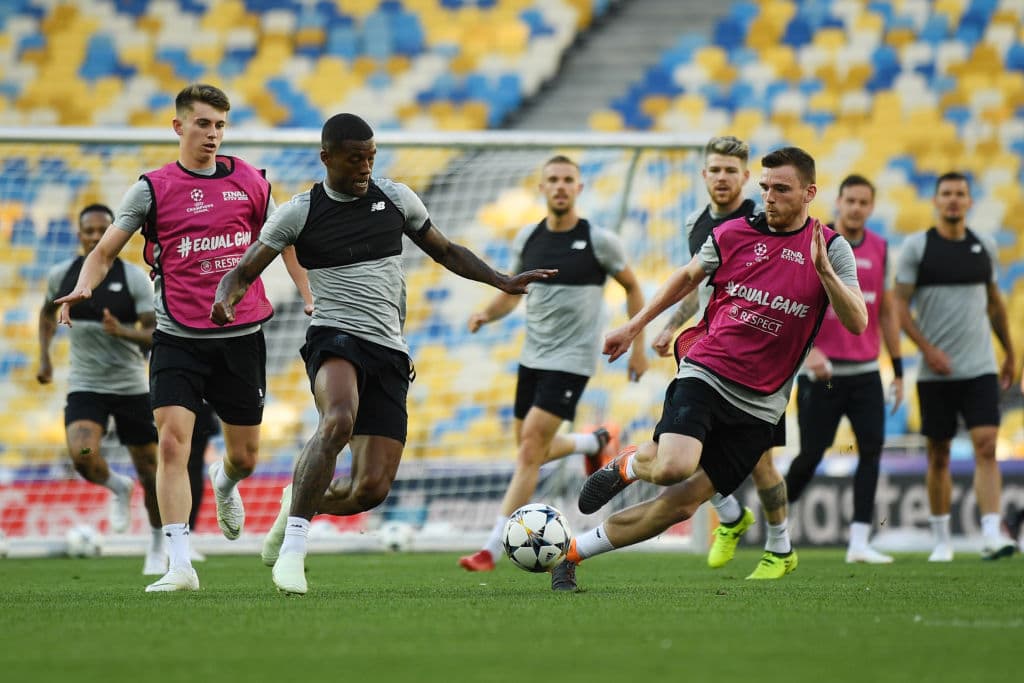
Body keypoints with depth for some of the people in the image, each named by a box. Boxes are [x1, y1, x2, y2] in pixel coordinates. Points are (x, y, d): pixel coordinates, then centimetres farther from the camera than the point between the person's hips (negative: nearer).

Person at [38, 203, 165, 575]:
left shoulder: (135, 277, -9)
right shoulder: (61, 275, 0)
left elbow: (155, 335, -12)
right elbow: (48, 312, 23)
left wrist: (123, 332, -31)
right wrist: (44, 356, 14)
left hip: (131, 386, -1)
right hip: (85, 387, 1)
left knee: (149, 469, 5)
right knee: (82, 456, -25)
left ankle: (158, 547, 28)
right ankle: (118, 488, 9)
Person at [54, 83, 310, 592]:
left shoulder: (251, 182, 7)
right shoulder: (153, 188, -1)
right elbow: (106, 250, 0)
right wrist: (83, 287, -19)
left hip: (241, 335, 3)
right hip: (178, 338, -2)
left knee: (244, 456, 10)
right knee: (172, 442, -17)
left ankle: (225, 483, 49)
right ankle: (179, 566, -16)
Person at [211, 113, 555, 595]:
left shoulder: (395, 198, 11)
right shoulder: (300, 212, 2)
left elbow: (445, 252, 24)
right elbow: (243, 272, 3)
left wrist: (503, 282, 14)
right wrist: (224, 302, -20)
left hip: (390, 354, 4)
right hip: (335, 338, -4)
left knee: (372, 488, -7)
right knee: (339, 420, -38)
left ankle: (299, 503, 25)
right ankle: (293, 546, -32)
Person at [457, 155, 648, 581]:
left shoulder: (599, 241, -8)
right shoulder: (527, 239, 4)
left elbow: (632, 288, 5)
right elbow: (512, 293, 16)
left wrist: (638, 346, 3)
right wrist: (487, 314, -6)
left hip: (571, 360, -6)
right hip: (533, 356, 6)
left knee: (530, 449, -14)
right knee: (532, 452, 14)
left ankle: (493, 549, -13)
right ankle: (595, 442, 45)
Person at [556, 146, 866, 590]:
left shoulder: (832, 250, -1)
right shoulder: (733, 234, 4)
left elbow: (856, 323, -11)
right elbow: (689, 276, 22)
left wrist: (823, 270, -25)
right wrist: (635, 325, 23)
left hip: (758, 405, 1)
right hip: (704, 376, -1)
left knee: (682, 504, -4)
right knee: (674, 467, -29)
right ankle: (628, 464, 7)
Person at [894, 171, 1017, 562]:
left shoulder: (984, 247, 9)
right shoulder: (916, 247, -1)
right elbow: (900, 305, -4)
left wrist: (1010, 354, 22)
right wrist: (928, 349, -14)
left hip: (980, 368, 2)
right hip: (935, 370, -1)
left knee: (986, 446, -13)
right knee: (938, 455, 6)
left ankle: (991, 534, -20)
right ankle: (941, 540, 17)